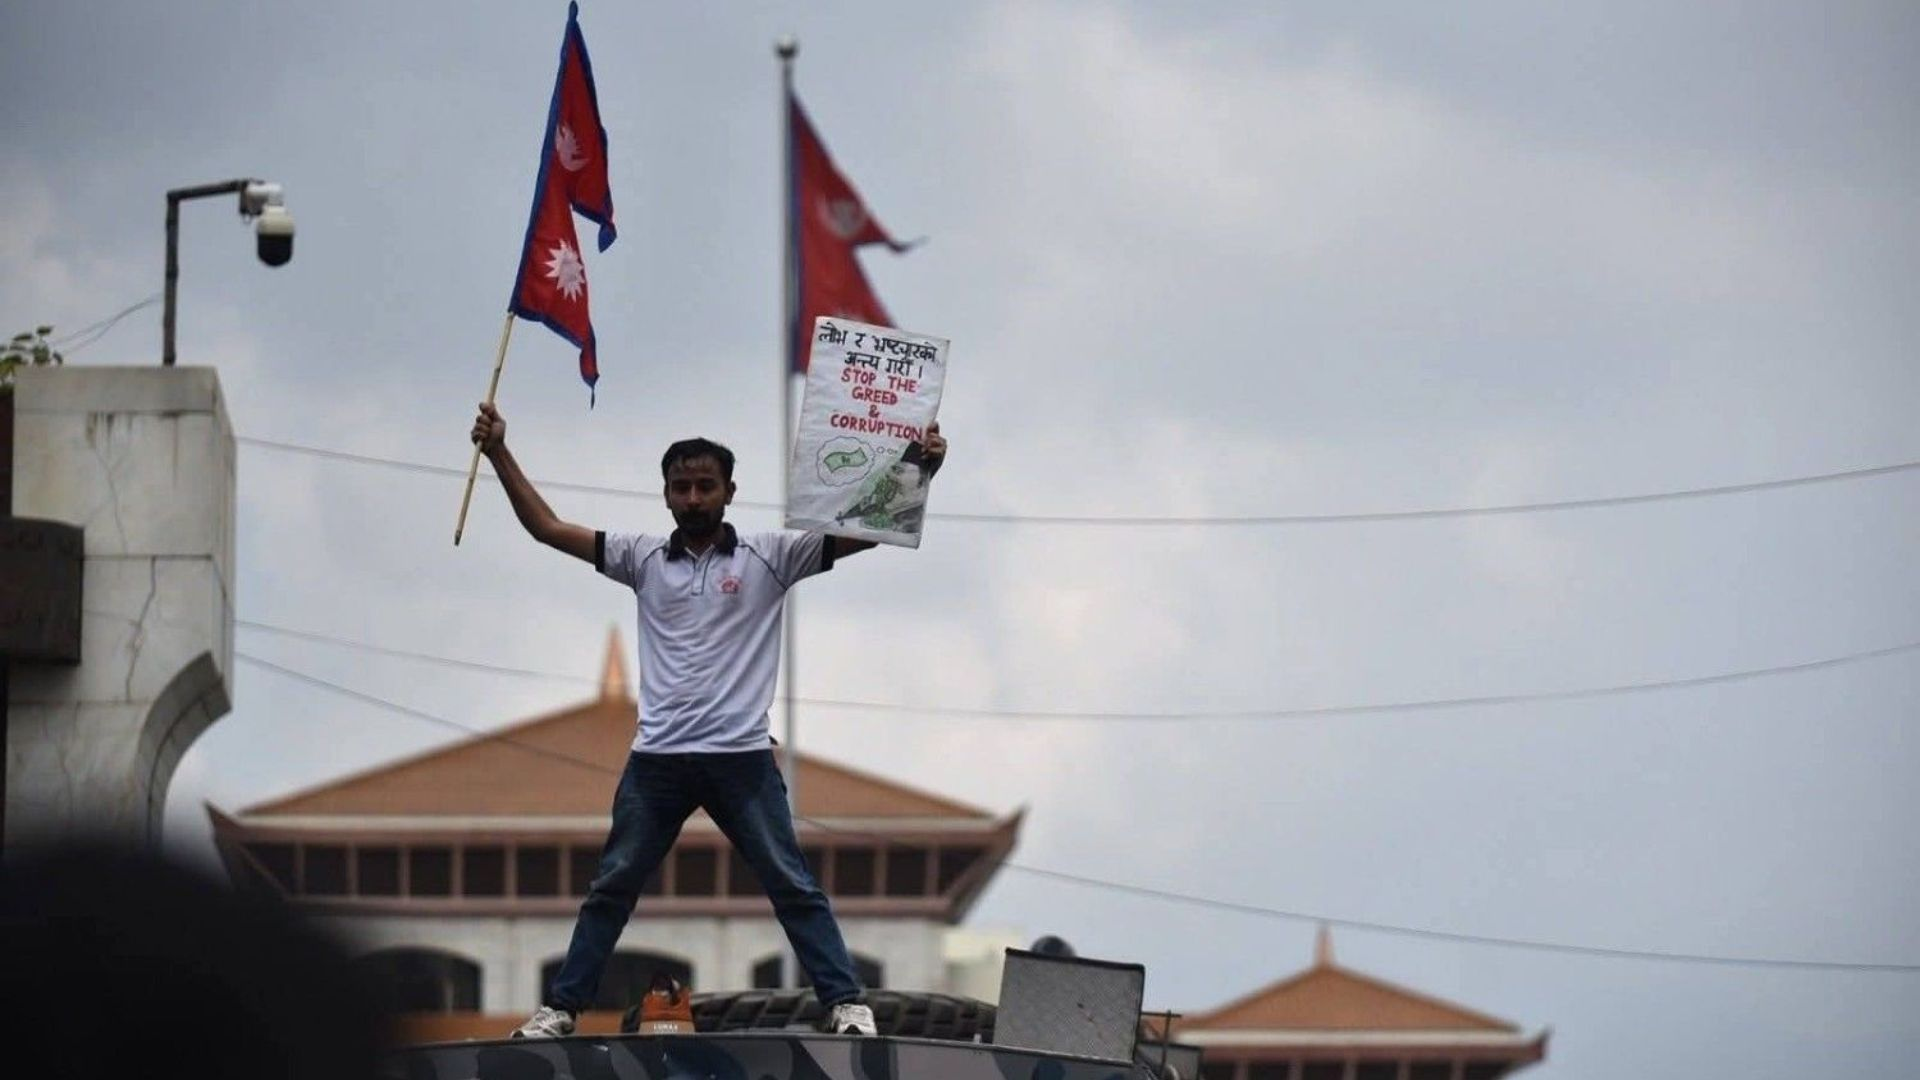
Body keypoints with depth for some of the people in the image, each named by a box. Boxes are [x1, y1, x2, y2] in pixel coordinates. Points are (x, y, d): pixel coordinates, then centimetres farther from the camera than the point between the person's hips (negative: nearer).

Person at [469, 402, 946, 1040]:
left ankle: (847, 1005, -2)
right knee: (611, 888, 7)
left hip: (741, 758, -2)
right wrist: (499, 454, 3)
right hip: (658, 759, 3)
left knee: (792, 886, -2)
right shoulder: (644, 559, 9)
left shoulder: (769, 557, 2)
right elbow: (546, 527, 10)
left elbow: (862, 531, -3)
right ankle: (560, 1009, 12)